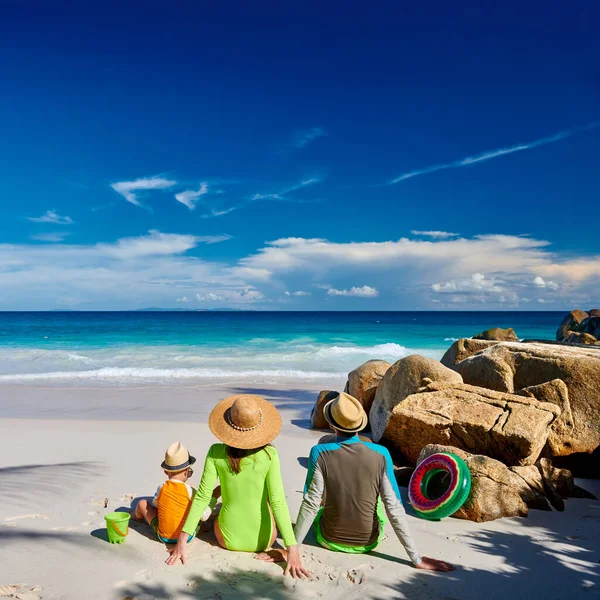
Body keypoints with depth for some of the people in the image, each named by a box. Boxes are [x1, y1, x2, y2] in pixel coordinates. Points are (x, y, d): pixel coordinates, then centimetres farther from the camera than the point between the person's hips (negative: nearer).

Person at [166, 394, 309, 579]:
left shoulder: (216, 452, -16)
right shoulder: (268, 454, -19)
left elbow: (202, 497, -14)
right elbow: (277, 502, -22)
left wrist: (182, 539, -6)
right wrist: (292, 549, -19)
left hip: (228, 539, 2)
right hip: (263, 540, -2)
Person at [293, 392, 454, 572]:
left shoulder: (320, 453, -21)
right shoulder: (380, 454, -18)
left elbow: (311, 504, -19)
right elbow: (394, 508, -18)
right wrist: (416, 558, -11)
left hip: (330, 540, 0)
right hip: (368, 542, 1)